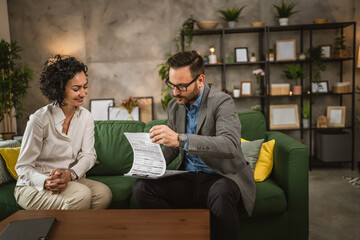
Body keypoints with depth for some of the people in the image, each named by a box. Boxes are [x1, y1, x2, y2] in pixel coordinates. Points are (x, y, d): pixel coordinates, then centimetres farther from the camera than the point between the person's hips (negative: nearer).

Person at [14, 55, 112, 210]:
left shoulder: (86, 117, 3)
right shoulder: (40, 119, -14)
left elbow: (88, 155, -4)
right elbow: (23, 166, -11)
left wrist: (69, 174, -25)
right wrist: (45, 182, -33)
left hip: (70, 180, 5)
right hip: (32, 186, -5)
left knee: (104, 193, -24)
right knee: (82, 194, -32)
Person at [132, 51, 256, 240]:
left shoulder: (222, 102, -13)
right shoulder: (174, 106, 8)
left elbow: (230, 145, -31)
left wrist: (180, 139, -40)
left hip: (221, 177, -5)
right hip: (188, 178, 6)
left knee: (221, 193, -39)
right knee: (141, 187, -17)